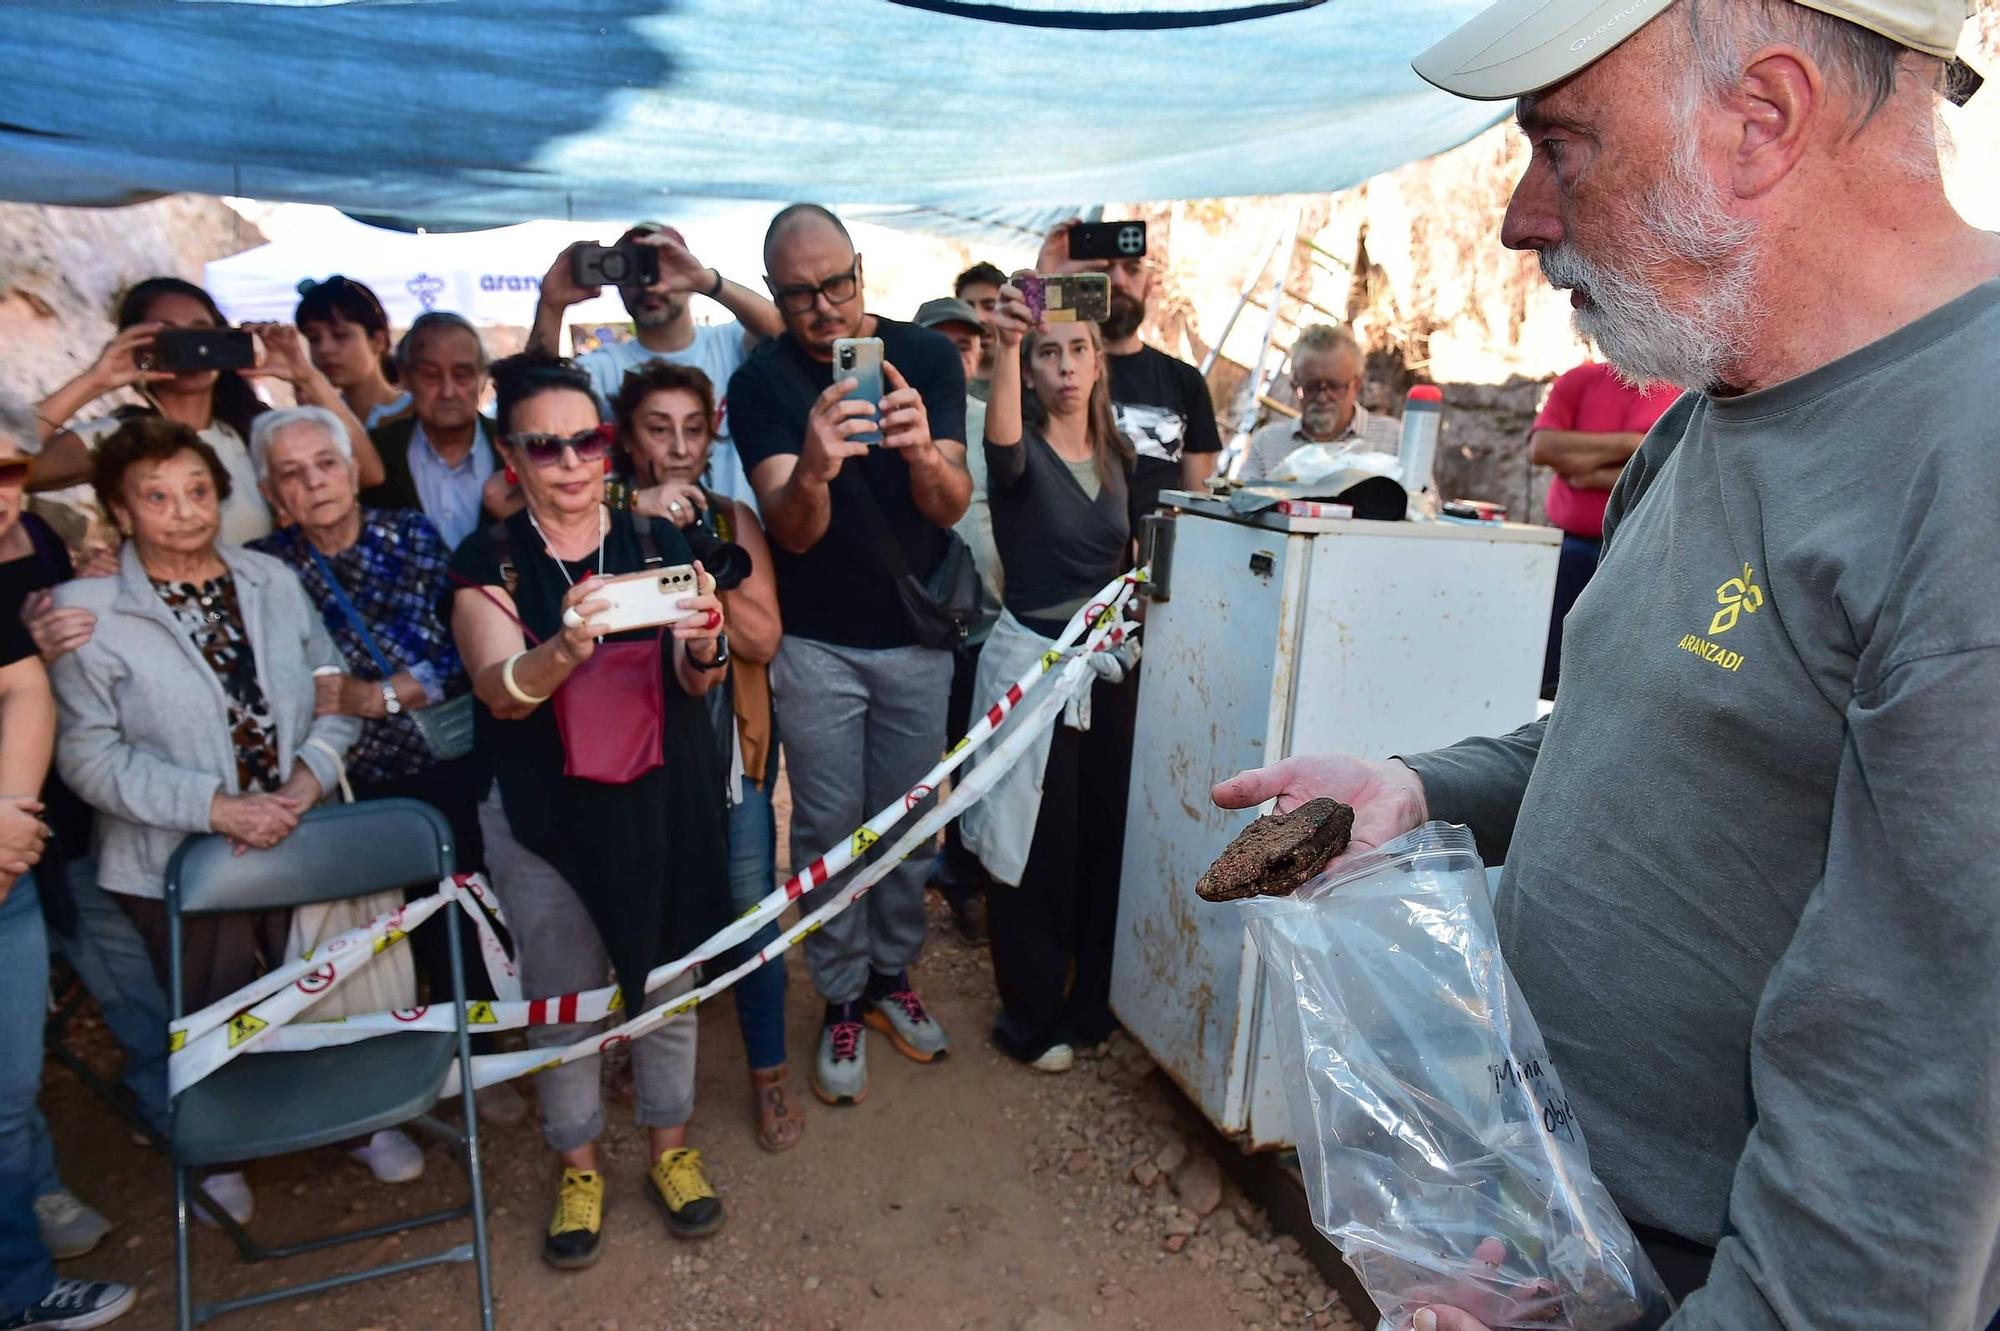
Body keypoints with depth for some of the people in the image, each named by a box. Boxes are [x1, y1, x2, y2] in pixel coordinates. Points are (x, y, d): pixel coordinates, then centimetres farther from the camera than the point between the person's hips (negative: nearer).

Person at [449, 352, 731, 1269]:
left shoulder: (656, 542, -1)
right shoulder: (488, 561, -4)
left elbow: (694, 682, -9)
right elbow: (499, 689, -19)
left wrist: (704, 645, -34)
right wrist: (564, 649, -41)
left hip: (662, 805, 1)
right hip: (544, 817, -1)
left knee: (667, 983, 15)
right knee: (562, 1000, 13)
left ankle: (669, 1146, 37)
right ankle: (578, 1167, 36)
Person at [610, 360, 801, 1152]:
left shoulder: (733, 521, 2)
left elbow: (763, 638, -7)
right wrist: (642, 523, -26)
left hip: (729, 736, 1)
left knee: (748, 902, 0)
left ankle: (769, 1072, 17)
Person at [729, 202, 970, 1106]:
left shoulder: (926, 356, -6)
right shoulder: (762, 381, -11)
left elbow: (952, 506, -16)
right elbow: (793, 530, -21)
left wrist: (925, 455, -39)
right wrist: (814, 470, -44)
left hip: (916, 634, 2)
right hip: (817, 642, -2)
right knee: (828, 827, 5)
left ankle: (893, 976, 33)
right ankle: (843, 1002, 23)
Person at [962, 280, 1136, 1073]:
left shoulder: (1116, 455, 9)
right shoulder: (1022, 452, -8)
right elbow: (1001, 441, -34)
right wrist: (1005, 343, -47)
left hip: (1108, 664, 6)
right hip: (1032, 660, -5)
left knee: (1105, 836, 12)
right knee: (1036, 845, 2)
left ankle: (1091, 1003, 31)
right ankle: (1031, 1018, 21)